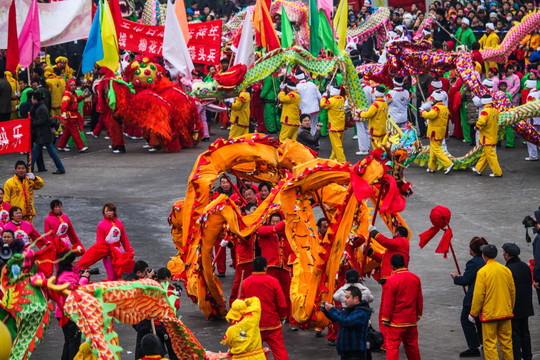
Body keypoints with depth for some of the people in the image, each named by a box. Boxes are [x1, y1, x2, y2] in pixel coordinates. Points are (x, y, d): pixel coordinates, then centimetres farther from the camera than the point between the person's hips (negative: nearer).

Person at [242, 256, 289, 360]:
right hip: (272, 323, -2)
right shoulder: (273, 281, -9)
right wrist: (282, 316, 14)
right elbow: (282, 303, -5)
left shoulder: (245, 283, -4)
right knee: (279, 349, 0)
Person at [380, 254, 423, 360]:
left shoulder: (391, 280, -16)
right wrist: (418, 315, 22)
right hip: (411, 320, 6)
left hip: (395, 322, -6)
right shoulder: (415, 278, 3)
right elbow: (420, 300, 12)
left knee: (392, 346, -3)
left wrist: (386, 318, -4)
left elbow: (388, 302, -13)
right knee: (412, 345, 18)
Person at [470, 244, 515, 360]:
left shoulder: (482, 272, -14)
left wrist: (473, 314, -3)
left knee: (490, 343, 0)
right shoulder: (506, 270, 3)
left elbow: (478, 295, -14)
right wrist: (510, 309, 25)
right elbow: (512, 291, 11)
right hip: (505, 313, 5)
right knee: (506, 341, 14)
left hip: (489, 314, -5)